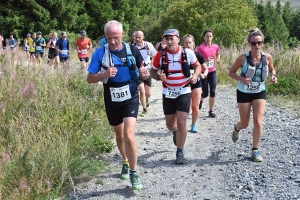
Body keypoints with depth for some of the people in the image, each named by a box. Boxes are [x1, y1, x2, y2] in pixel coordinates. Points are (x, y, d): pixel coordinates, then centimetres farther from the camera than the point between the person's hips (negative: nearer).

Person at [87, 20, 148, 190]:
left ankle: (134, 173, 0)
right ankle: (126, 163, 43)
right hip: (112, 100, 2)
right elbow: (90, 78, -9)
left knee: (129, 135, -15)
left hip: (130, 98, -2)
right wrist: (105, 74, -28)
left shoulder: (132, 50, -6)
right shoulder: (100, 53, -9)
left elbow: (142, 69, 8)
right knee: (119, 134, 19)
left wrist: (145, 74, -16)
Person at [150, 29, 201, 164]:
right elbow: (152, 71, 3)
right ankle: (175, 132, 50)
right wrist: (158, 77, -19)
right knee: (170, 124, 11)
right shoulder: (160, 55, -8)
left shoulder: (187, 53, -9)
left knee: (181, 123, -9)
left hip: (184, 92, -2)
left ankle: (180, 152, 7)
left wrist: (195, 76, -14)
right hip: (168, 93, 2)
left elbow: (198, 66, 6)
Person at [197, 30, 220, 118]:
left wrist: (218, 59, 3)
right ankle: (200, 100, 40)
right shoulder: (201, 48, -12)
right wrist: (205, 60, -24)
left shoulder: (216, 47, 1)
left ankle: (211, 111, 10)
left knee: (213, 92, -2)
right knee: (205, 93, 4)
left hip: (213, 72, 3)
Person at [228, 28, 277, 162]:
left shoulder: (267, 57, -11)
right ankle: (236, 129, 49)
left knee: (258, 122, -11)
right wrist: (242, 79, -25)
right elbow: (231, 72, -7)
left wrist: (273, 76, -13)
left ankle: (255, 150, 8)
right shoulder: (243, 58, -19)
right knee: (245, 124, 10)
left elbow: (272, 69, 9)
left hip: (260, 93, 1)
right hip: (244, 93, -1)